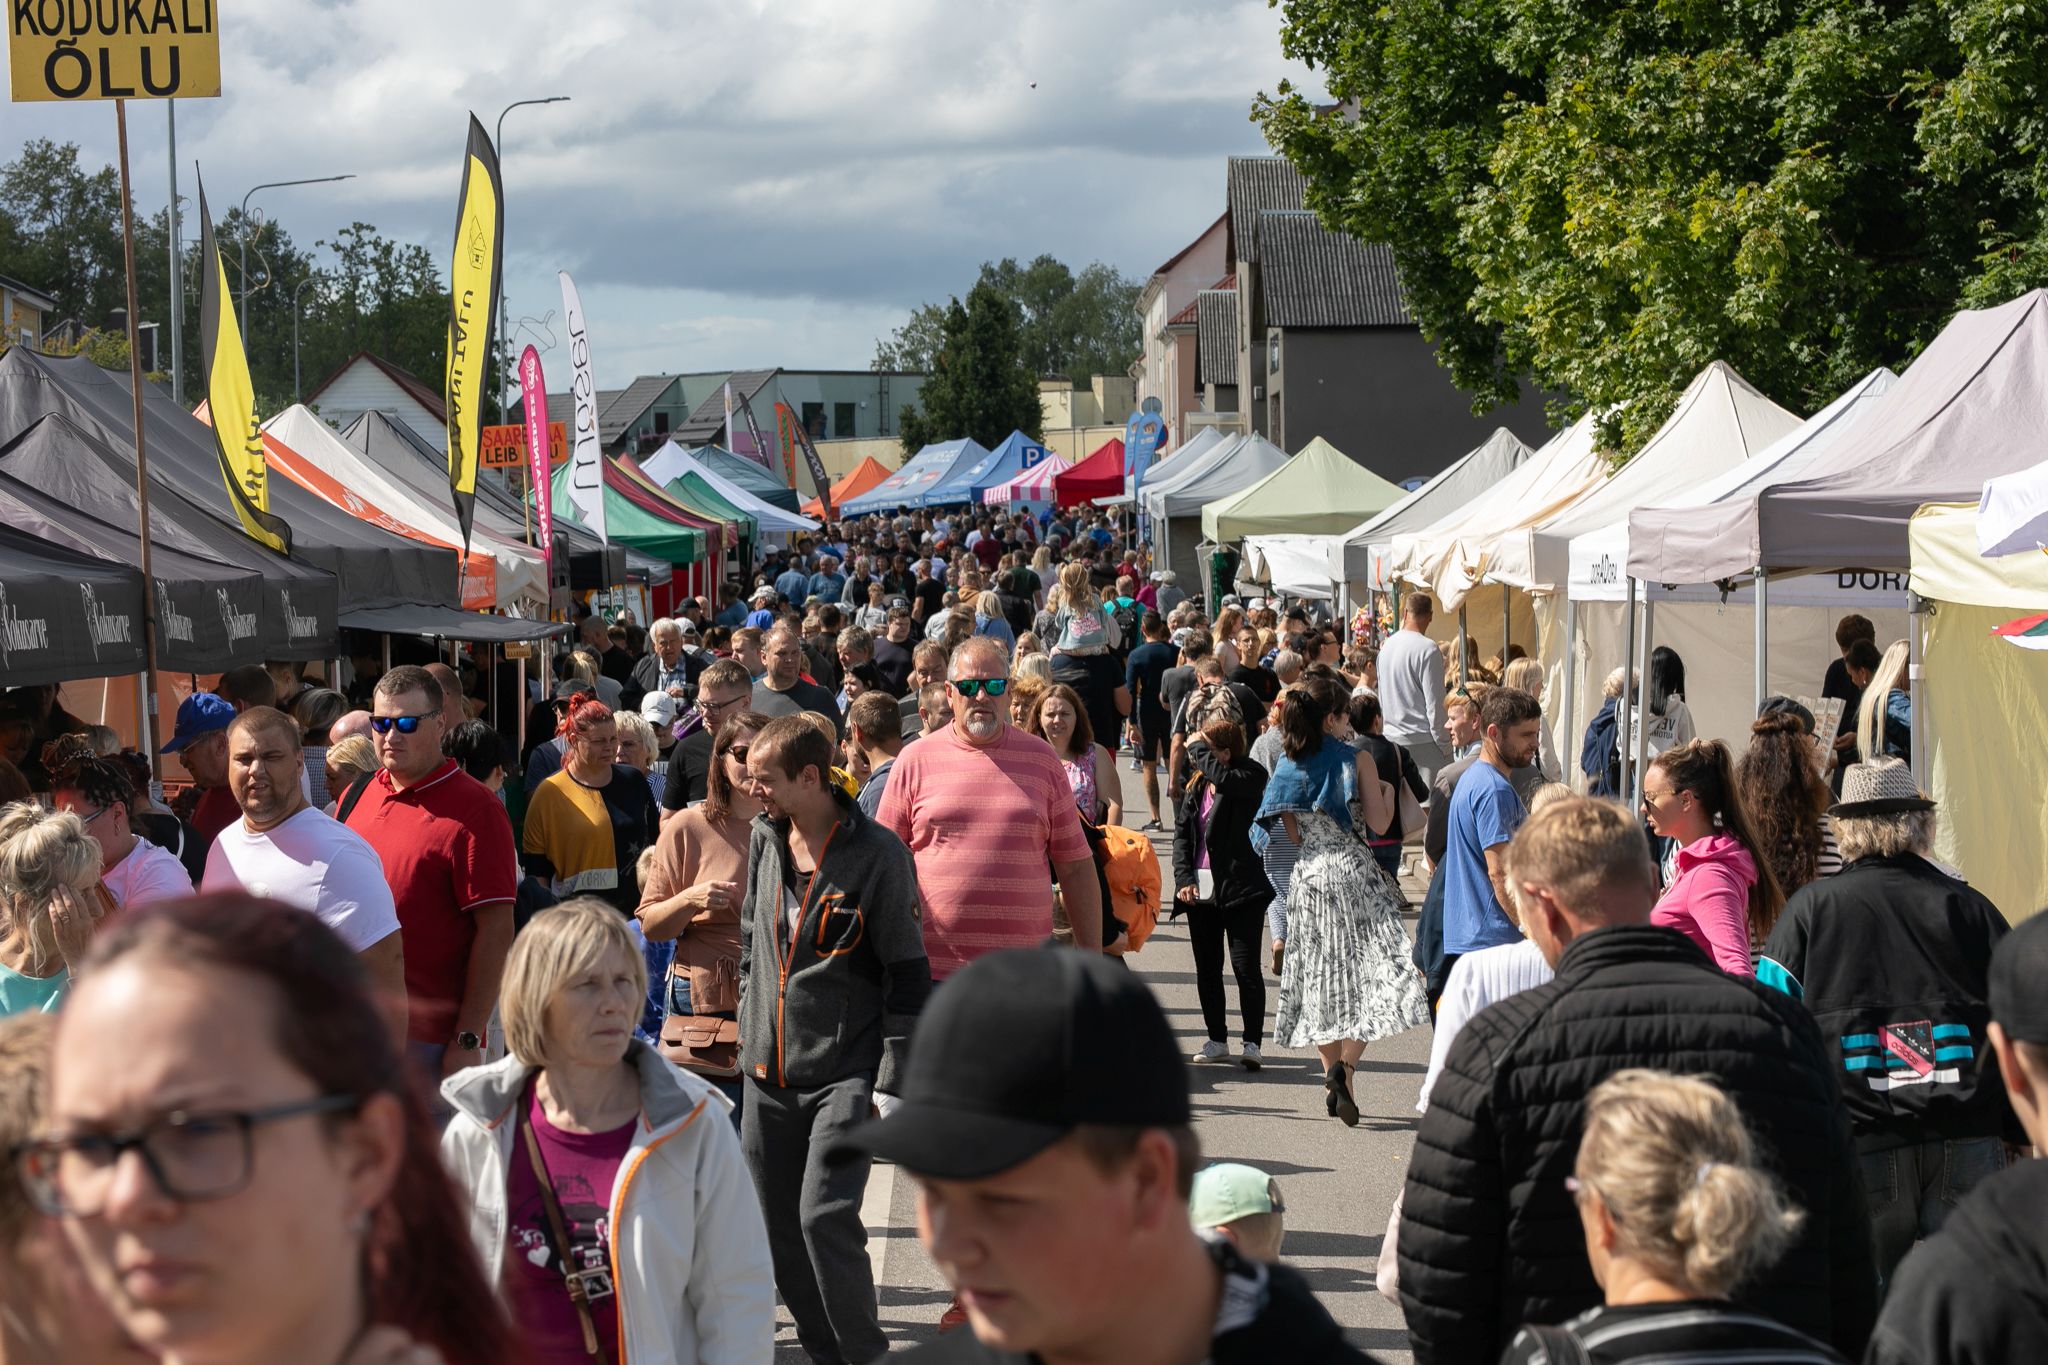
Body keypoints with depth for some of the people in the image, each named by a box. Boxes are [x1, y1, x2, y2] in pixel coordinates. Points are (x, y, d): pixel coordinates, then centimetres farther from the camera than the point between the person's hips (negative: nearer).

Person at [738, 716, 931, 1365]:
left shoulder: (876, 853, -11)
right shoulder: (765, 839, 7)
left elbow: (906, 972, -9)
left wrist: (895, 1081, -12)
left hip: (845, 1072, -6)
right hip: (770, 1072, 6)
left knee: (825, 1216, -17)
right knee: (779, 1227, 7)